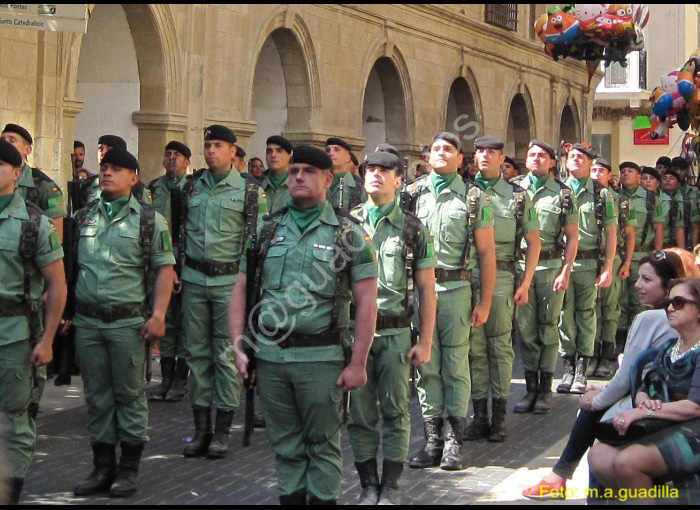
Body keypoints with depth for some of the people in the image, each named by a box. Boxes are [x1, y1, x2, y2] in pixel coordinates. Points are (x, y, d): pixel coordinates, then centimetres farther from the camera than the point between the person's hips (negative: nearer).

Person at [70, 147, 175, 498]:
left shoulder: (149, 220, 1)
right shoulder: (82, 217, 11)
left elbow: (164, 269, -2)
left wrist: (158, 315, -11)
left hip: (128, 322, -4)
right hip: (87, 321, 4)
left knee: (130, 394, 2)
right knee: (97, 396, 9)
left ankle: (129, 469, 10)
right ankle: (103, 466, 18)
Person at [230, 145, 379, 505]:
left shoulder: (347, 233, -1)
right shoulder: (267, 230, 10)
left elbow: (366, 302, -4)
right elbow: (241, 291, 12)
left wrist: (358, 363, -9)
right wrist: (239, 347, 3)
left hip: (321, 357, -3)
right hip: (268, 355, 4)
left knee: (323, 444, 5)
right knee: (285, 444, 12)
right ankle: (291, 497, 23)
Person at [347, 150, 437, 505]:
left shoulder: (413, 229, 4)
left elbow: (426, 290, 4)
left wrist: (425, 341, -2)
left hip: (395, 334, -1)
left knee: (395, 411, 3)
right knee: (360, 414, 5)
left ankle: (391, 487, 13)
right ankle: (369, 486, 16)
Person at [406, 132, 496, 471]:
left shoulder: (474, 200, 5)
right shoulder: (412, 194, 9)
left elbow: (486, 253, 5)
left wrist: (485, 302, 0)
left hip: (455, 290, -2)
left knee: (455, 365, 0)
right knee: (426, 364, 4)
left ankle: (453, 442, 5)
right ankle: (432, 439, 10)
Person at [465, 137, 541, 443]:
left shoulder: (517, 196, 7)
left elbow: (533, 243, 8)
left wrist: (525, 283, -1)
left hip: (501, 277, -1)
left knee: (500, 345, 2)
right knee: (474, 346, 4)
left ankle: (499, 416, 8)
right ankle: (479, 415, 11)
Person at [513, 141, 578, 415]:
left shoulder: (563, 193, 3)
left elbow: (572, 237, 2)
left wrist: (566, 272, -6)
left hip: (551, 266, -1)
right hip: (520, 265, 2)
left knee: (548, 328, 3)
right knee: (525, 329, 4)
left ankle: (545, 389, 9)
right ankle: (531, 387, 12)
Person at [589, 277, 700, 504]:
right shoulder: (668, 349, 21)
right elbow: (643, 390, 14)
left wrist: (646, 411, -20)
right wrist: (644, 402, -10)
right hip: (661, 429, 8)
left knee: (626, 461, -30)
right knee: (599, 455, -16)